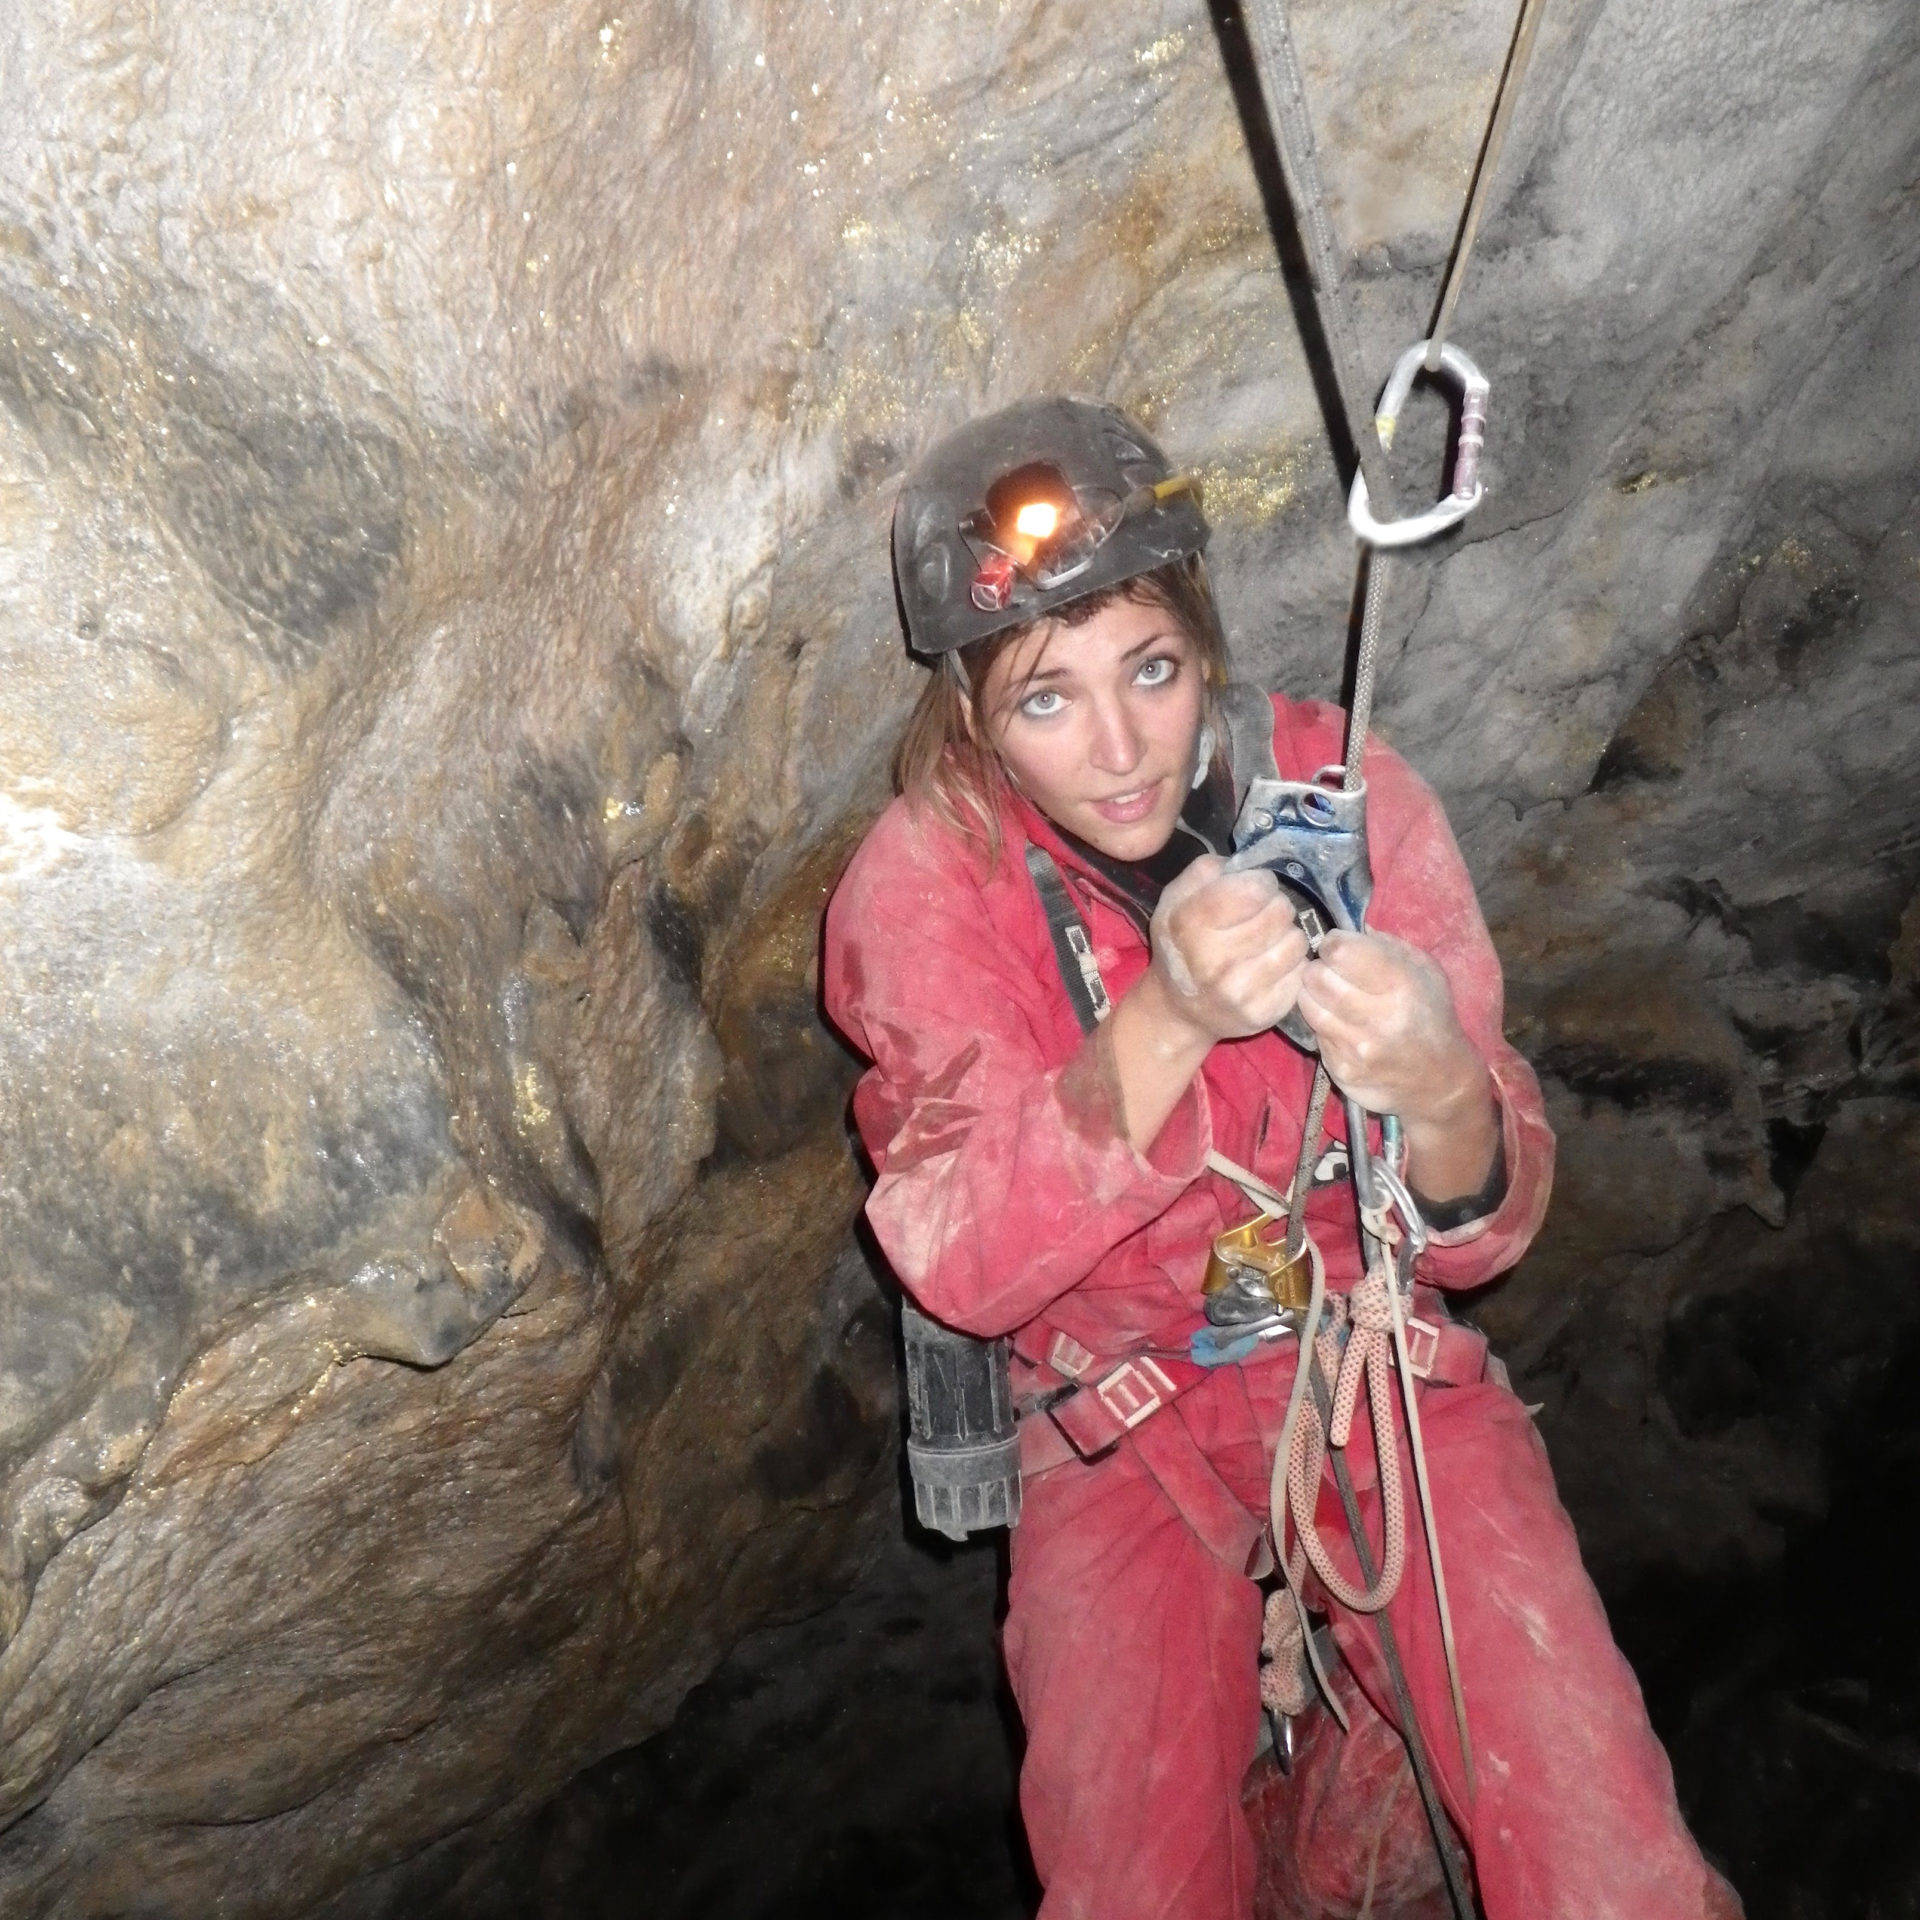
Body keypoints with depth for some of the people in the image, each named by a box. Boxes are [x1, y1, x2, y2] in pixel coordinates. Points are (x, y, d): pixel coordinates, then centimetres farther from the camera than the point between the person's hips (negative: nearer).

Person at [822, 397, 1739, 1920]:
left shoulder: (1342, 792, -12)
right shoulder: (924, 884, -14)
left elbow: (1484, 1235, -13)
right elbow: (963, 1268, -26)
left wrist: (1440, 1093, -37)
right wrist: (1165, 1020, -42)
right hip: (1119, 1422, 0)